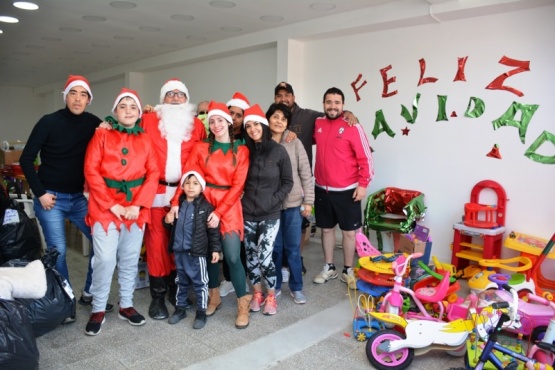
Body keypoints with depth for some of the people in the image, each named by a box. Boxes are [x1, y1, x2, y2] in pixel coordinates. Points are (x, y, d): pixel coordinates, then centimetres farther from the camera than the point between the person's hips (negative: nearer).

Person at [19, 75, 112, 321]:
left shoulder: (93, 123, 1)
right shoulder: (49, 122, -9)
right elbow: (26, 159, -6)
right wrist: (40, 193, -10)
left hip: (79, 197, 4)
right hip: (50, 198, -4)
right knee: (58, 250, -3)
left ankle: (89, 293, 16)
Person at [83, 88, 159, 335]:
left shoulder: (145, 140, 9)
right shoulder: (101, 135, 4)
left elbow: (153, 174, 1)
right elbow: (91, 171, -4)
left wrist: (138, 205, -10)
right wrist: (111, 204, -12)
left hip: (136, 207, 2)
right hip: (105, 205, -2)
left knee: (130, 259, 9)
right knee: (105, 259, -7)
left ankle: (126, 305, 24)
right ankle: (98, 310, 10)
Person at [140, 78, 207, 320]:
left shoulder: (197, 125, 9)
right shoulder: (149, 120, 5)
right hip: (156, 192, -1)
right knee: (157, 242, -1)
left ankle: (176, 289, 24)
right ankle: (158, 296, 12)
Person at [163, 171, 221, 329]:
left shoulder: (206, 206, -9)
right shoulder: (178, 204, 6)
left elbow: (213, 230, -8)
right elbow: (173, 226, 20)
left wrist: (215, 249, -11)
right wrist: (167, 221, -2)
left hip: (197, 252, -5)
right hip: (179, 251, 5)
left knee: (200, 283, 5)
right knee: (181, 281, 19)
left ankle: (201, 312, 17)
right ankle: (180, 308, 34)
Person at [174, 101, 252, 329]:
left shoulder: (241, 150, 2)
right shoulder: (201, 148, 6)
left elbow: (238, 185, -4)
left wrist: (219, 212, -12)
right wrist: (176, 203, -13)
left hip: (229, 206, -2)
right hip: (204, 203, 2)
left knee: (232, 256, -8)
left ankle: (243, 305, 7)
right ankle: (214, 297, 28)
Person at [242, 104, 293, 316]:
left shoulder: (278, 151, -4)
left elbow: (287, 182, 0)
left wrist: (274, 200, -9)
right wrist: (242, 199, -1)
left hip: (270, 214, -3)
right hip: (247, 212, 3)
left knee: (264, 257, -6)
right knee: (250, 256, 9)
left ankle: (271, 296, 16)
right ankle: (257, 294, 29)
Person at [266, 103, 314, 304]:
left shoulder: (295, 143, 0)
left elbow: (306, 173, 0)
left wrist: (308, 201, -3)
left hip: (293, 203, 0)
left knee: (293, 247, 8)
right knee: (274, 247, 10)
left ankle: (296, 287, 22)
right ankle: (275, 286, 27)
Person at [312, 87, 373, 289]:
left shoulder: (353, 127, -11)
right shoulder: (317, 124, 3)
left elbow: (365, 157, -10)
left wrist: (363, 184, -13)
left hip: (347, 190, -4)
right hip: (322, 189, 4)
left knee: (348, 231, 8)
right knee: (326, 228, 14)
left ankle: (348, 270, 23)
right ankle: (329, 267, 30)